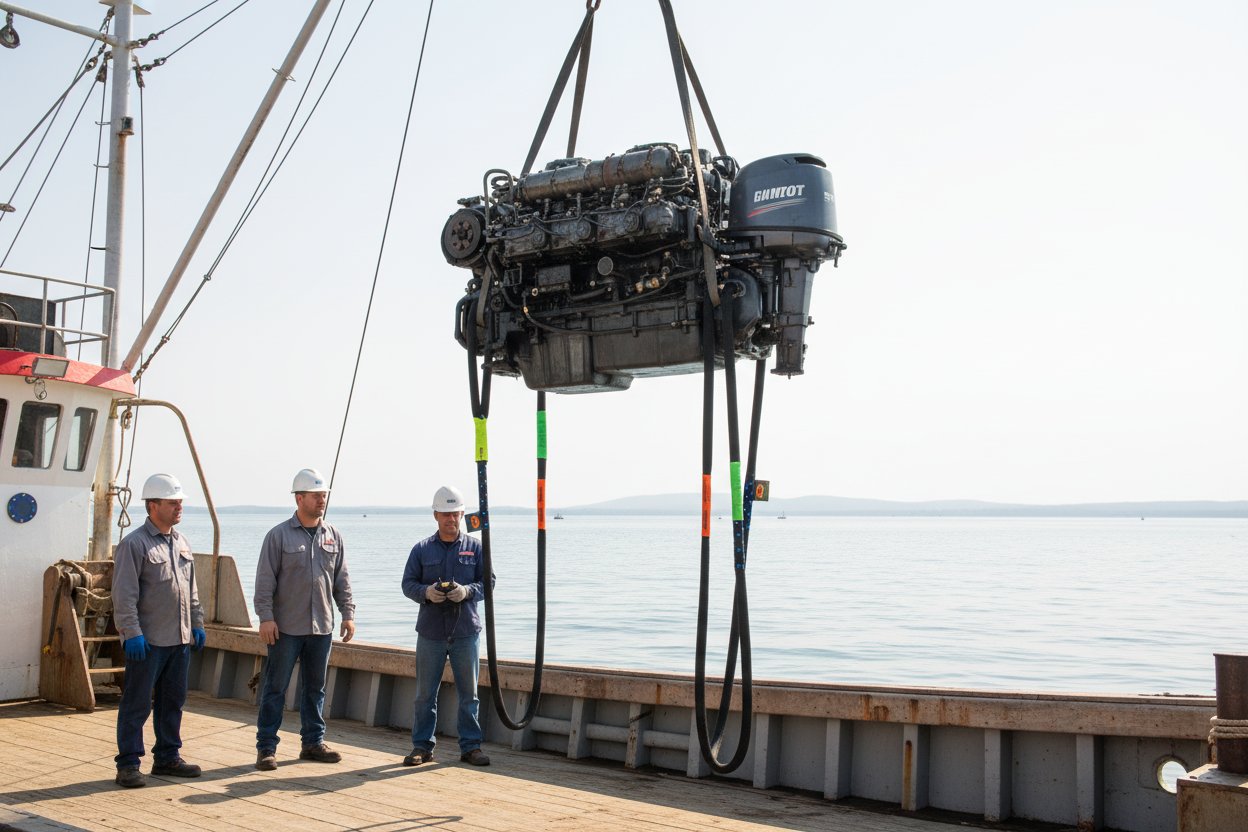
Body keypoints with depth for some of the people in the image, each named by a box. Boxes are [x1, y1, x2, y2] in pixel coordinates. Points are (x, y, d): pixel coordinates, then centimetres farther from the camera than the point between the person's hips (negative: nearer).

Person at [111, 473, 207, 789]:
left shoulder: (181, 543, 14)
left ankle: (167, 757, 24)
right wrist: (131, 632, -18)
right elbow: (124, 595, -14)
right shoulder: (134, 544, -10)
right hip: (146, 642, -7)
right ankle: (128, 764, 9)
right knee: (137, 704, 0)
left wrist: (197, 623, 17)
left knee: (173, 702, 14)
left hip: (179, 639, 7)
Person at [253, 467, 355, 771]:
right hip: (286, 627, -4)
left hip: (322, 626, 5)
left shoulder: (333, 536, 9)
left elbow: (342, 580, 13)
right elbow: (265, 580, -6)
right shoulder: (279, 535, -5)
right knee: (275, 688, 1)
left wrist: (348, 613, 7)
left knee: (315, 688, 13)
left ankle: (313, 742, 23)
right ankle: (266, 748, 9)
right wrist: (266, 617, -12)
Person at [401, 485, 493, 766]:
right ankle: (422, 746, 16)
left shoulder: (475, 547, 5)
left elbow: (488, 581, 4)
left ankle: (470, 746, 16)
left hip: (466, 630, 0)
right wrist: (426, 592, -16)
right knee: (425, 693, 5)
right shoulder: (422, 549, 5)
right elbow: (408, 584, 5)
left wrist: (468, 591, -15)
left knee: (469, 693, 6)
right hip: (430, 631, 0)